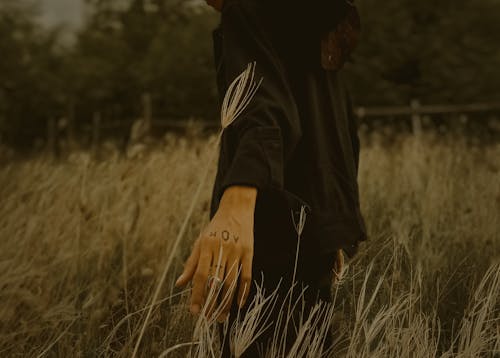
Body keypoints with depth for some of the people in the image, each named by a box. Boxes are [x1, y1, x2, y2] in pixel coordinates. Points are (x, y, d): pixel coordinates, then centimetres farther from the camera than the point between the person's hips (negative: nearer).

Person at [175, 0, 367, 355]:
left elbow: (266, 106, -28)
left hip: (274, 229, -9)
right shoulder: (320, 33, 18)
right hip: (319, 228, 9)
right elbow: (345, 131, 21)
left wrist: (236, 203, -46)